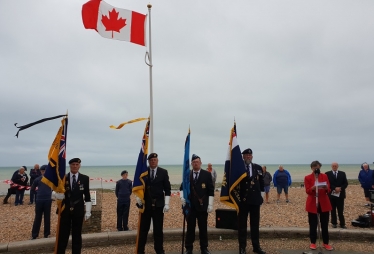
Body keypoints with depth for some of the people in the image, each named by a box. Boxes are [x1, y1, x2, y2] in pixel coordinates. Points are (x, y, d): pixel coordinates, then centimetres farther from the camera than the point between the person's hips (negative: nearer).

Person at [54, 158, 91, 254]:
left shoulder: (85, 178, -2)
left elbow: (87, 196, 0)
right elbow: (57, 194, 2)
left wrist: (88, 211, -3)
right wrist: (59, 194, -22)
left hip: (78, 210, 0)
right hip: (65, 210, 0)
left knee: (77, 235, 9)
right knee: (62, 235, 8)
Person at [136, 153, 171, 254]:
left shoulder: (163, 172, 1)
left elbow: (167, 189, 0)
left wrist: (166, 203, -6)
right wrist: (138, 198, -9)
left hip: (158, 205, 0)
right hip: (145, 204, 0)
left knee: (158, 229, 8)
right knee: (143, 229, 7)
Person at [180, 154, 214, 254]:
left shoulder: (207, 174, 0)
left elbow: (211, 191, -2)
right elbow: (182, 187, 11)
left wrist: (210, 204, -7)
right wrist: (182, 197, -8)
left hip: (202, 206, -1)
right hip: (190, 205, 1)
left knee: (203, 228, 9)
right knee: (190, 228, 8)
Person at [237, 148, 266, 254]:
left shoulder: (258, 168, 7)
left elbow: (261, 182, 12)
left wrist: (261, 194, 7)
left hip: (255, 199, 3)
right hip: (243, 199, -3)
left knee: (255, 224, 12)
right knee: (242, 224, 6)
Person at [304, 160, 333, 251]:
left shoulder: (325, 176, 5)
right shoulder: (307, 178, -1)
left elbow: (328, 190, 0)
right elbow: (307, 191, -8)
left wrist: (326, 188, -23)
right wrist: (313, 188, -28)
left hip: (324, 203, 2)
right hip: (312, 203, -1)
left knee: (325, 224, 8)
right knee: (313, 224, 5)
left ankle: (326, 243, 20)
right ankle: (313, 243, 16)